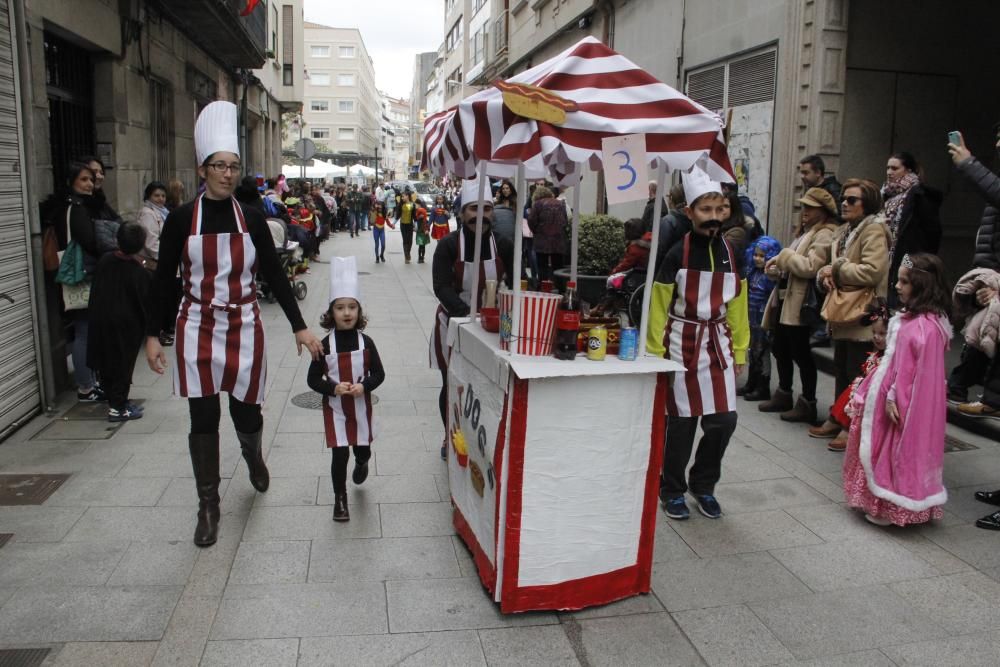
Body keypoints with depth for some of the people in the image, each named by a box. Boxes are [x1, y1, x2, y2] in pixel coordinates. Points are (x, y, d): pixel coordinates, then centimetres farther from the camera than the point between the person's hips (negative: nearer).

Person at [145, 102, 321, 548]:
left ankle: (253, 456, 44)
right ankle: (208, 507, 18)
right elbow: (163, 279, 2)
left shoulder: (252, 219, 1)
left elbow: (275, 276, 3)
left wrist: (299, 326, -2)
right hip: (197, 329, -1)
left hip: (244, 328, 1)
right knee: (203, 419, 2)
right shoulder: (181, 219, -2)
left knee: (247, 411, 7)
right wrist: (152, 335, 0)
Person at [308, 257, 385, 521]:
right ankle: (340, 498, 16)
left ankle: (362, 462, 52)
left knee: (362, 448, 16)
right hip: (335, 408, -1)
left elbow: (379, 373, 0)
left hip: (361, 406, 2)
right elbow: (313, 379, -4)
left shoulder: (366, 343, -7)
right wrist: (333, 388, -20)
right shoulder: (325, 345, -10)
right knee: (339, 454, -2)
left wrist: (364, 386, -19)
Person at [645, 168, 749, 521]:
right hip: (683, 342, -4)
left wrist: (739, 351, 12)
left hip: (718, 342, 4)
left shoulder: (731, 253, 5)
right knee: (682, 421, 3)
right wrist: (656, 353, -5)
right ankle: (672, 490, 23)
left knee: (724, 419, 2)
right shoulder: (677, 254, -8)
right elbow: (659, 307, -6)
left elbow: (738, 306, 11)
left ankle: (703, 485, 25)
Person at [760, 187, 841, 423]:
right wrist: (777, 269, 8)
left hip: (801, 303, -10)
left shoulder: (825, 235, -11)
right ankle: (783, 395, 30)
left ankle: (807, 404, 8)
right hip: (786, 298, 10)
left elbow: (810, 267, -23)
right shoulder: (805, 232, 19)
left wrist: (784, 256, -13)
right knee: (780, 348, 16)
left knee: (799, 351, -3)